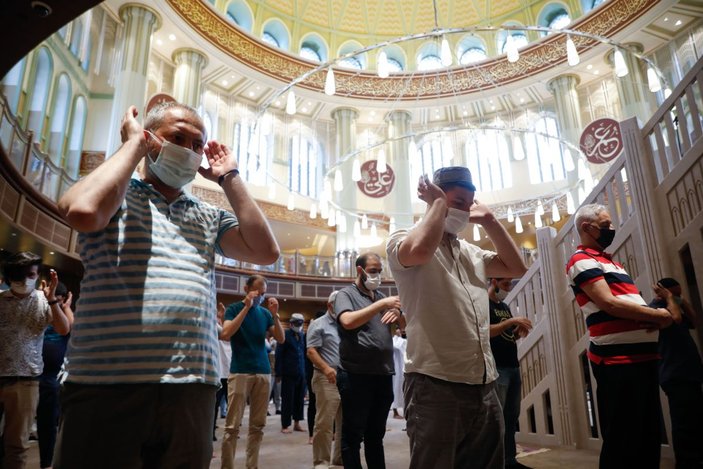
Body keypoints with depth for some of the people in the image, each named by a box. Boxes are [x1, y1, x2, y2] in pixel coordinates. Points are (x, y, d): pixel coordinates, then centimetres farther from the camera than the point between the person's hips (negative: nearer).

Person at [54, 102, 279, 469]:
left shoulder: (210, 217, 15)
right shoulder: (114, 194, 3)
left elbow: (265, 252, 0)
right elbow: (82, 211, -21)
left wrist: (229, 177, 5)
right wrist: (133, 144, -6)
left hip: (191, 388, 4)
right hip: (106, 385, -4)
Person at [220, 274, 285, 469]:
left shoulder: (265, 313, 11)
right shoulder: (234, 309, 1)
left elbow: (281, 339, 5)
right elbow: (225, 334, -16)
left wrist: (275, 315, -9)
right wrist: (246, 307, -18)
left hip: (263, 372, 4)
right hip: (240, 372, -4)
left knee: (258, 425, 6)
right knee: (232, 425, -4)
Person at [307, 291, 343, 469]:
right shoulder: (318, 324, 1)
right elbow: (311, 351, -8)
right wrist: (326, 368, -22)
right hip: (327, 378, -6)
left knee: (345, 423, 10)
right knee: (324, 422, -5)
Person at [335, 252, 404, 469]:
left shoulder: (380, 296, 14)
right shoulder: (346, 294, -3)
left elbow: (406, 326, 17)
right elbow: (348, 321, -22)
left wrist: (399, 313, -6)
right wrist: (381, 304, -21)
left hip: (384, 374, 6)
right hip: (356, 375, -6)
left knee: (376, 435, 18)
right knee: (353, 435, 4)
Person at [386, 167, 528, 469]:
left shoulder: (470, 253, 21)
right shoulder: (402, 240, -2)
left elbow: (516, 268, 20)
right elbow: (421, 250, -26)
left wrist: (489, 220, 14)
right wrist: (438, 202, -10)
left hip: (484, 385, 8)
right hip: (435, 384, -7)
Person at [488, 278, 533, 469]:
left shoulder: (505, 306, 19)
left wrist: (519, 331, 2)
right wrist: (511, 321, -21)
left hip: (513, 366, 8)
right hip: (496, 368, -8)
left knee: (512, 416, 10)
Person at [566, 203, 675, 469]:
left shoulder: (608, 260, 21)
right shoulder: (582, 261, -8)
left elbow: (630, 302, 21)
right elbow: (609, 303, -18)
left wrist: (655, 315, -1)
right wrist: (658, 315, -8)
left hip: (641, 356, 9)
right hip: (617, 360, -9)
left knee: (649, 434, 16)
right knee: (623, 439, -2)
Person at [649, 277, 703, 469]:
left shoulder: (666, 307, 21)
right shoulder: (655, 307, -9)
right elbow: (675, 318, -27)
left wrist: (683, 302, 17)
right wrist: (669, 299, -11)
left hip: (687, 372, 10)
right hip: (677, 375, -10)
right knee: (685, 424, -11)